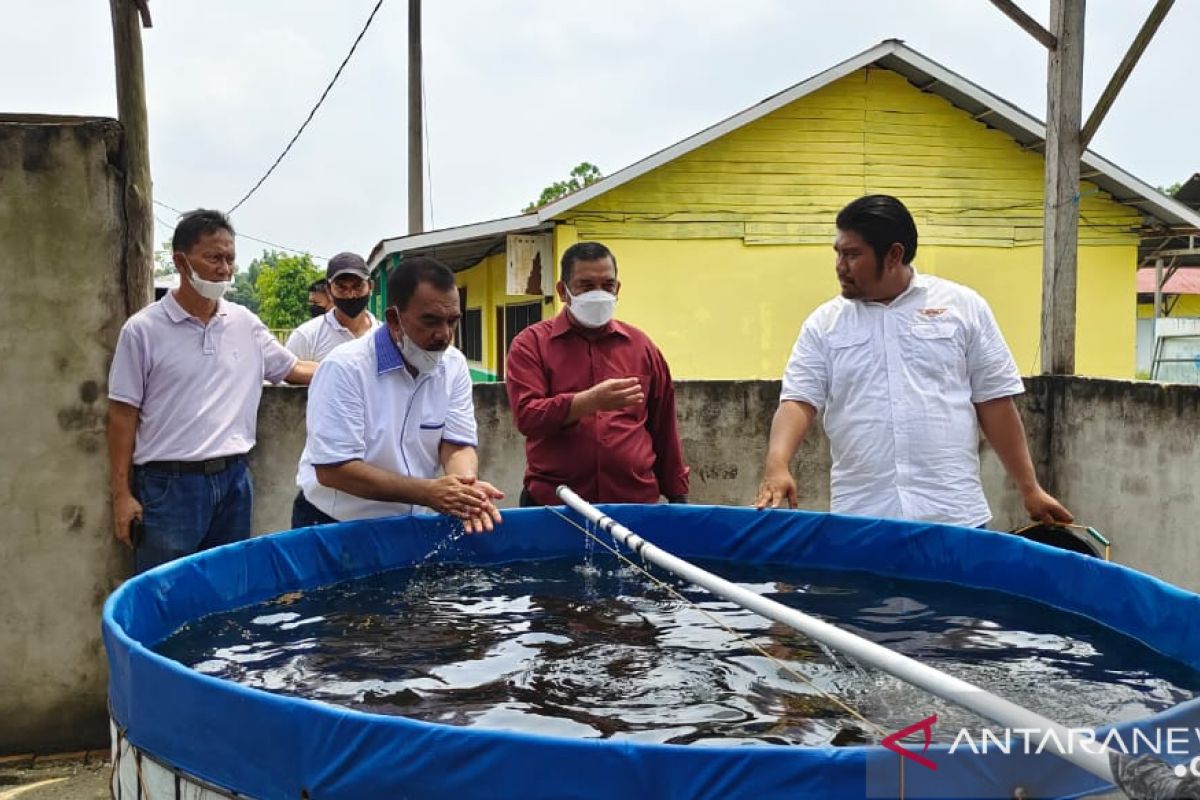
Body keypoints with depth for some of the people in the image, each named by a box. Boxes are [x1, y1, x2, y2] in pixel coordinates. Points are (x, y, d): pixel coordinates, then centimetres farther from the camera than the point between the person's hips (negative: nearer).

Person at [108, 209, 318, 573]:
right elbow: (123, 415, -4)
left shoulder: (246, 324, 6)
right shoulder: (143, 329, -6)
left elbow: (294, 369, 16)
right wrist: (122, 494, -6)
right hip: (169, 485, -4)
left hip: (233, 480, 4)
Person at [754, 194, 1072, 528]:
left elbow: (994, 402, 6)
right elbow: (798, 400, -1)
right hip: (859, 518, 1)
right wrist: (777, 465, -19)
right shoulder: (824, 323, 7)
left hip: (954, 515, -1)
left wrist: (1030, 489, 5)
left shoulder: (963, 306, 5)